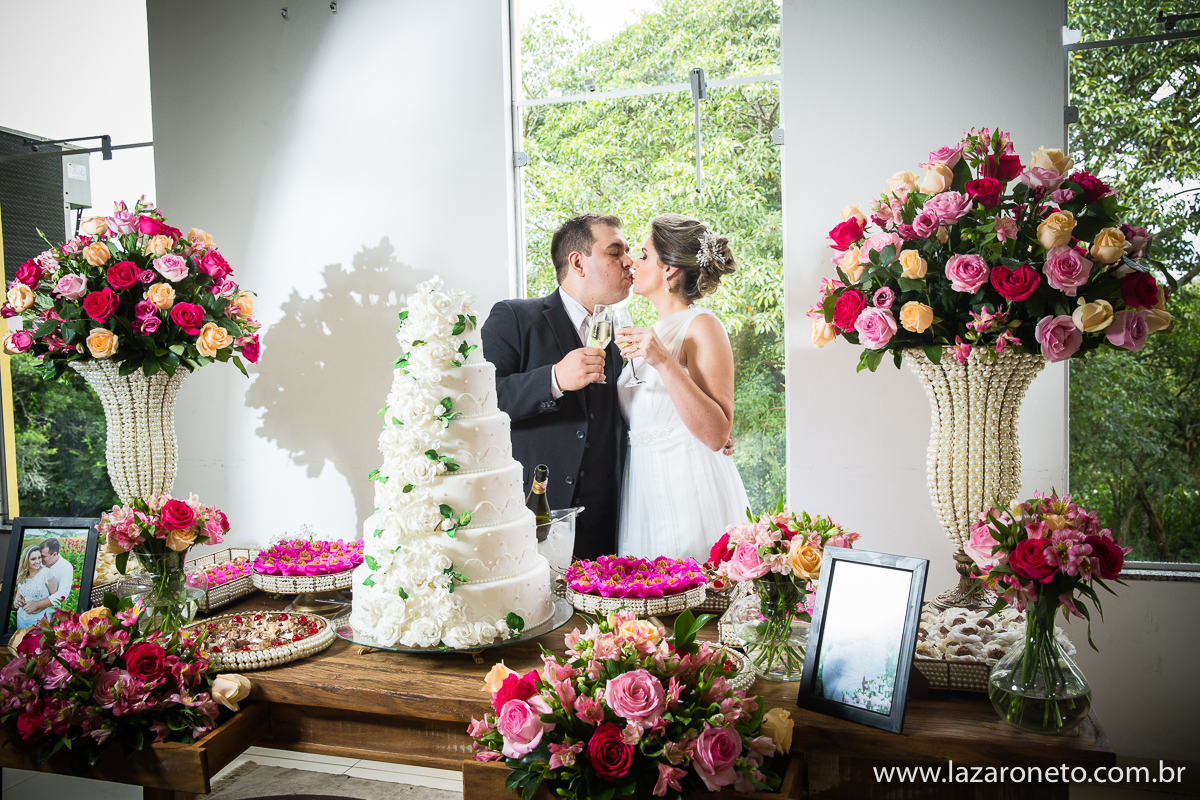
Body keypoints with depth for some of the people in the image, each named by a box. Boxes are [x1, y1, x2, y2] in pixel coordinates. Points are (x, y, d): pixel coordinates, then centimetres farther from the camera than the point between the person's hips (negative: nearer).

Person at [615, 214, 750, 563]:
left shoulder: (701, 326, -10)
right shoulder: (653, 332, 15)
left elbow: (716, 435, -20)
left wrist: (665, 362, -25)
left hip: (690, 495, -8)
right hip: (645, 491, 8)